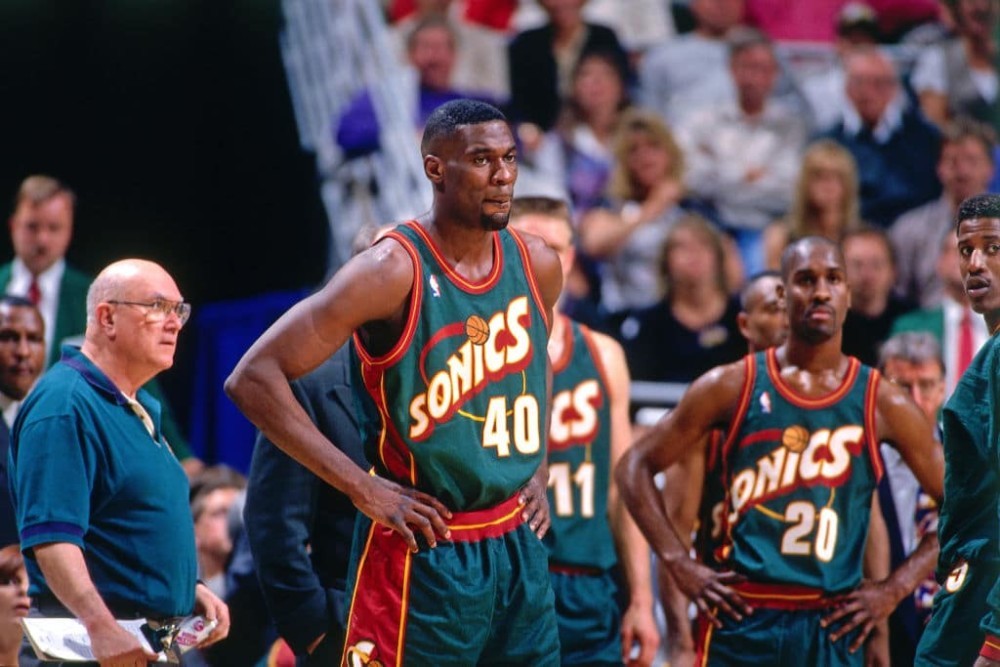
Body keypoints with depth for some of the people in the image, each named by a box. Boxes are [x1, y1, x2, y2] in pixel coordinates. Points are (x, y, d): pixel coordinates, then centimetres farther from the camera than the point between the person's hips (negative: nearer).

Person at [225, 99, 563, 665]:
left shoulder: (536, 266, 4)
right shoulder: (395, 272, -15)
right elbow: (254, 377, -18)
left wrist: (538, 471, 13)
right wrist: (365, 489, -18)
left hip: (519, 548, 7)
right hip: (424, 553, -6)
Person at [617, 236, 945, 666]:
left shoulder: (880, 404, 3)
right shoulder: (732, 387, 2)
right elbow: (635, 466, 7)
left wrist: (896, 588, 1)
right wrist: (680, 565, -2)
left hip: (833, 627, 1)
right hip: (742, 618, -1)